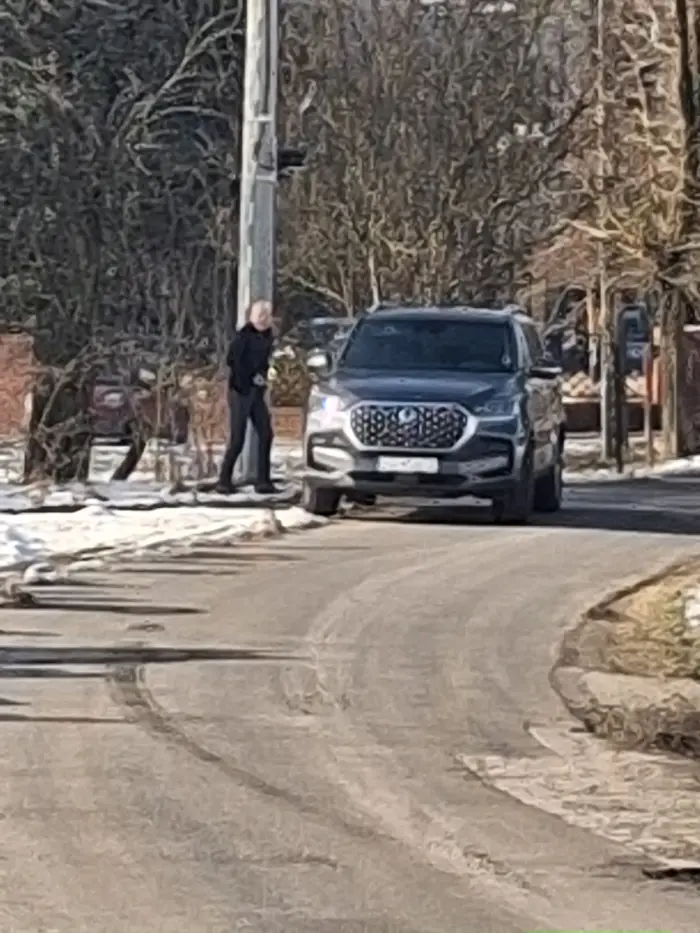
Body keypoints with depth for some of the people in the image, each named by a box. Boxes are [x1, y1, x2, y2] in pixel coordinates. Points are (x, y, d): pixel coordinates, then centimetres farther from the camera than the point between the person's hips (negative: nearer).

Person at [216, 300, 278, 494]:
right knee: (237, 439, -6)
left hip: (257, 391, 7)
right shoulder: (244, 335, -13)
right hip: (241, 391, -7)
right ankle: (224, 480, 5)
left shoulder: (266, 335, 9)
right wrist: (249, 379, -16)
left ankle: (263, 480, 5)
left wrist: (262, 377, -1)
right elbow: (232, 360, -20)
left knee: (265, 434, 1)